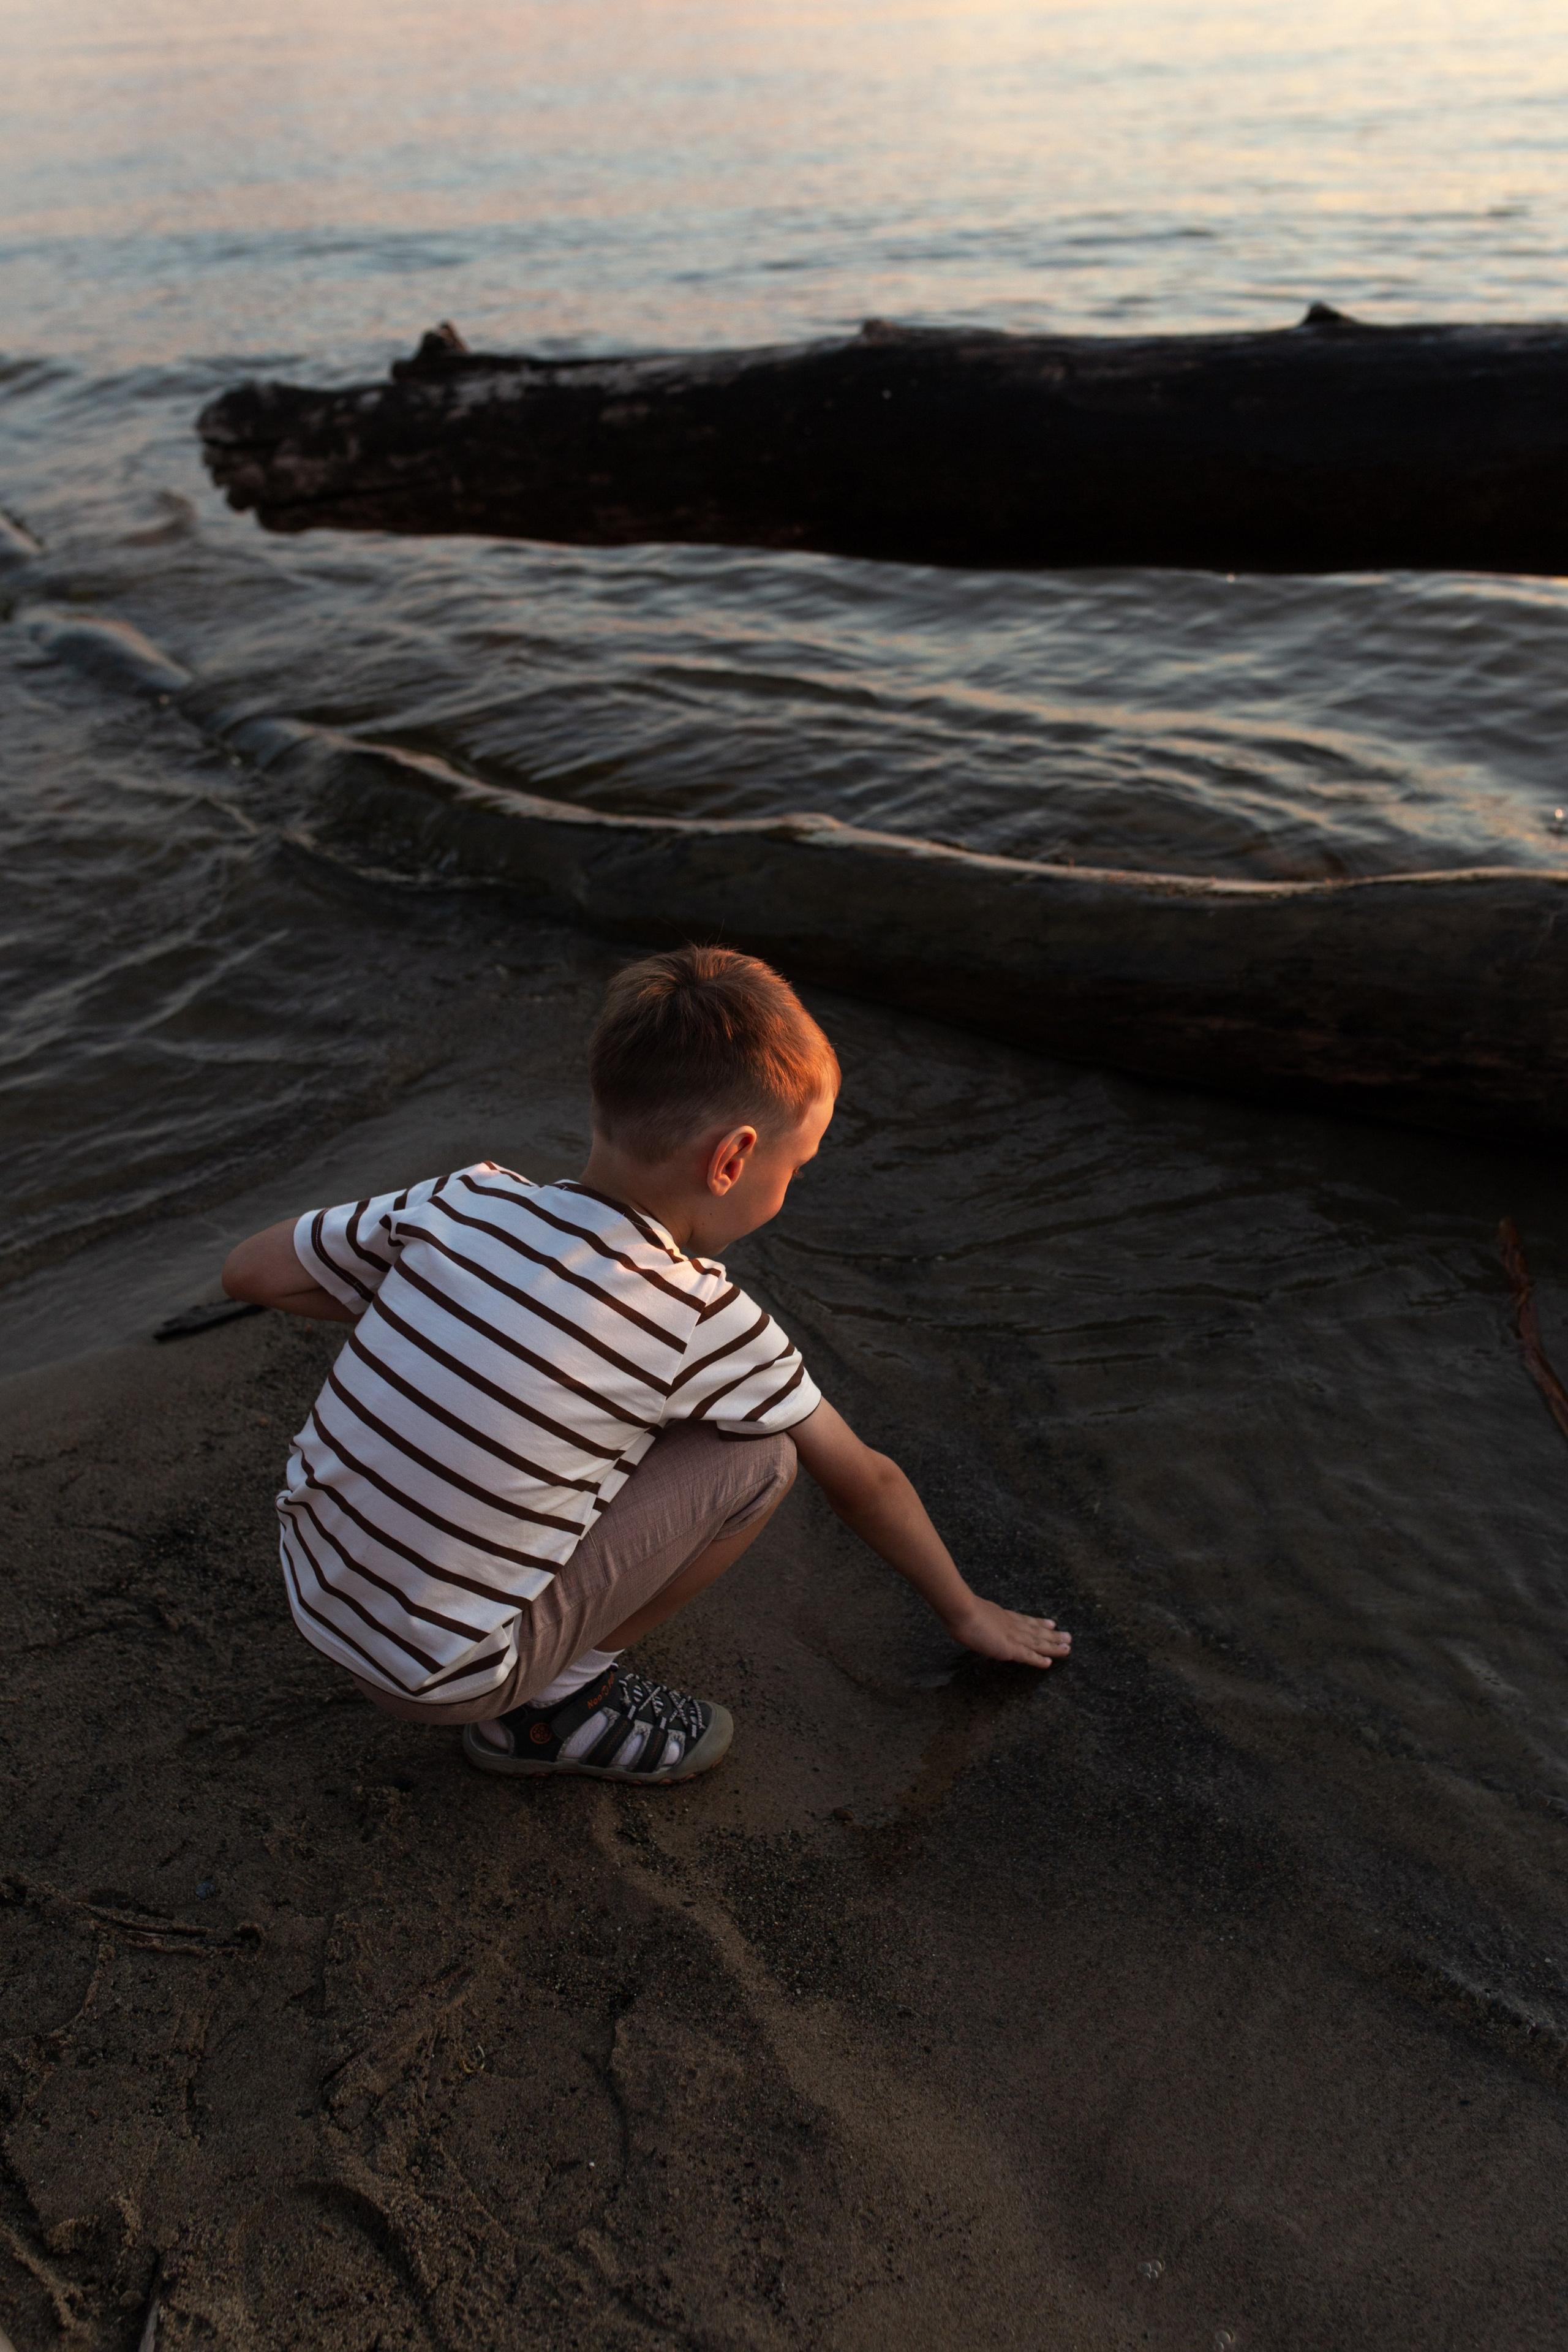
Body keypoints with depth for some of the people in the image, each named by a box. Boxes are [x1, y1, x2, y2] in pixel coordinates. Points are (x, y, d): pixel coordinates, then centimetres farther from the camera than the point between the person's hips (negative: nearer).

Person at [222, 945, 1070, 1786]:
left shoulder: (465, 1200, -8)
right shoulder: (706, 1323, -17)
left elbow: (251, 1272, 4)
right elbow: (864, 1482, -1)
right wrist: (966, 1612, 16)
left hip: (313, 1595, 6)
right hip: (440, 1678, -6)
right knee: (762, 1456, -4)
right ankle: (554, 1702, 5)